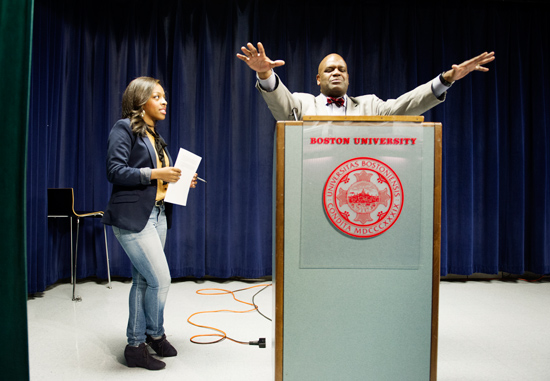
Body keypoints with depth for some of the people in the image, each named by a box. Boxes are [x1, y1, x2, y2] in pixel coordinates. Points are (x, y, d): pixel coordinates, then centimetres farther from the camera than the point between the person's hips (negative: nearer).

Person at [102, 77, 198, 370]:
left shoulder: (155, 136, 19)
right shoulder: (125, 128, -5)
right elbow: (114, 171, -15)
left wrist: (179, 180, 3)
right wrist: (155, 173, -18)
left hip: (157, 214, 8)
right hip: (133, 216, -8)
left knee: (143, 280, 12)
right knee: (160, 279, -8)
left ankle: (136, 346, 25)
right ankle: (155, 334, 17)